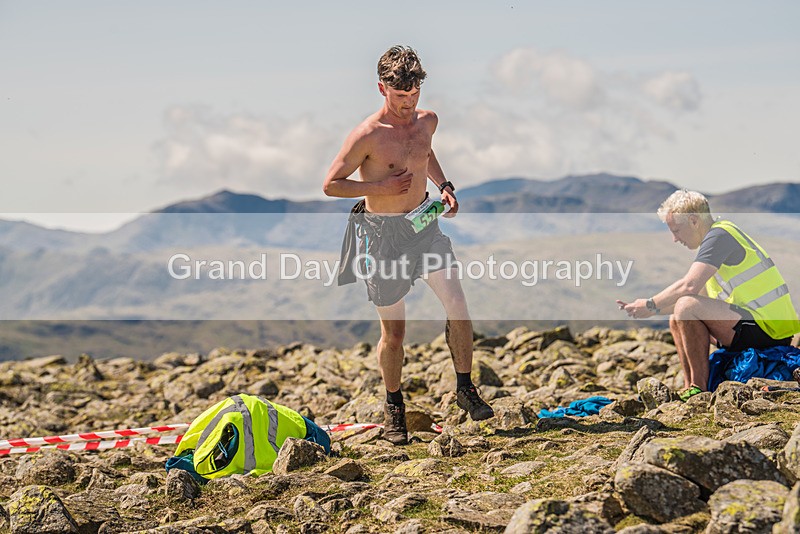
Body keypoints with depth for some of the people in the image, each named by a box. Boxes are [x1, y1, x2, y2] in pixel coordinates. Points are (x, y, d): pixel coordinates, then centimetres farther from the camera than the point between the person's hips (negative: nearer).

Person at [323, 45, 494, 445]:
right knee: (393, 330, 4)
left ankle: (465, 389, 9)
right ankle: (393, 407, 24)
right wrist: (381, 188, -19)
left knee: (458, 307, -9)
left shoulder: (427, 121, 1)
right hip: (383, 233, -4)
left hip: (424, 223, 5)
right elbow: (331, 185, -11)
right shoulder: (366, 135, -17)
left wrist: (444, 185, 8)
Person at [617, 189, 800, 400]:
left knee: (687, 307, -23)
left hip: (766, 327, -11)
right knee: (677, 321, 14)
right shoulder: (721, 236, 20)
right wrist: (643, 308, 14)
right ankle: (691, 388, 7)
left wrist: (651, 306, -8)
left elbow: (690, 286, -23)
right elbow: (699, 295, 22)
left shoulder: (719, 235, -11)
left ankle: (699, 388, -16)